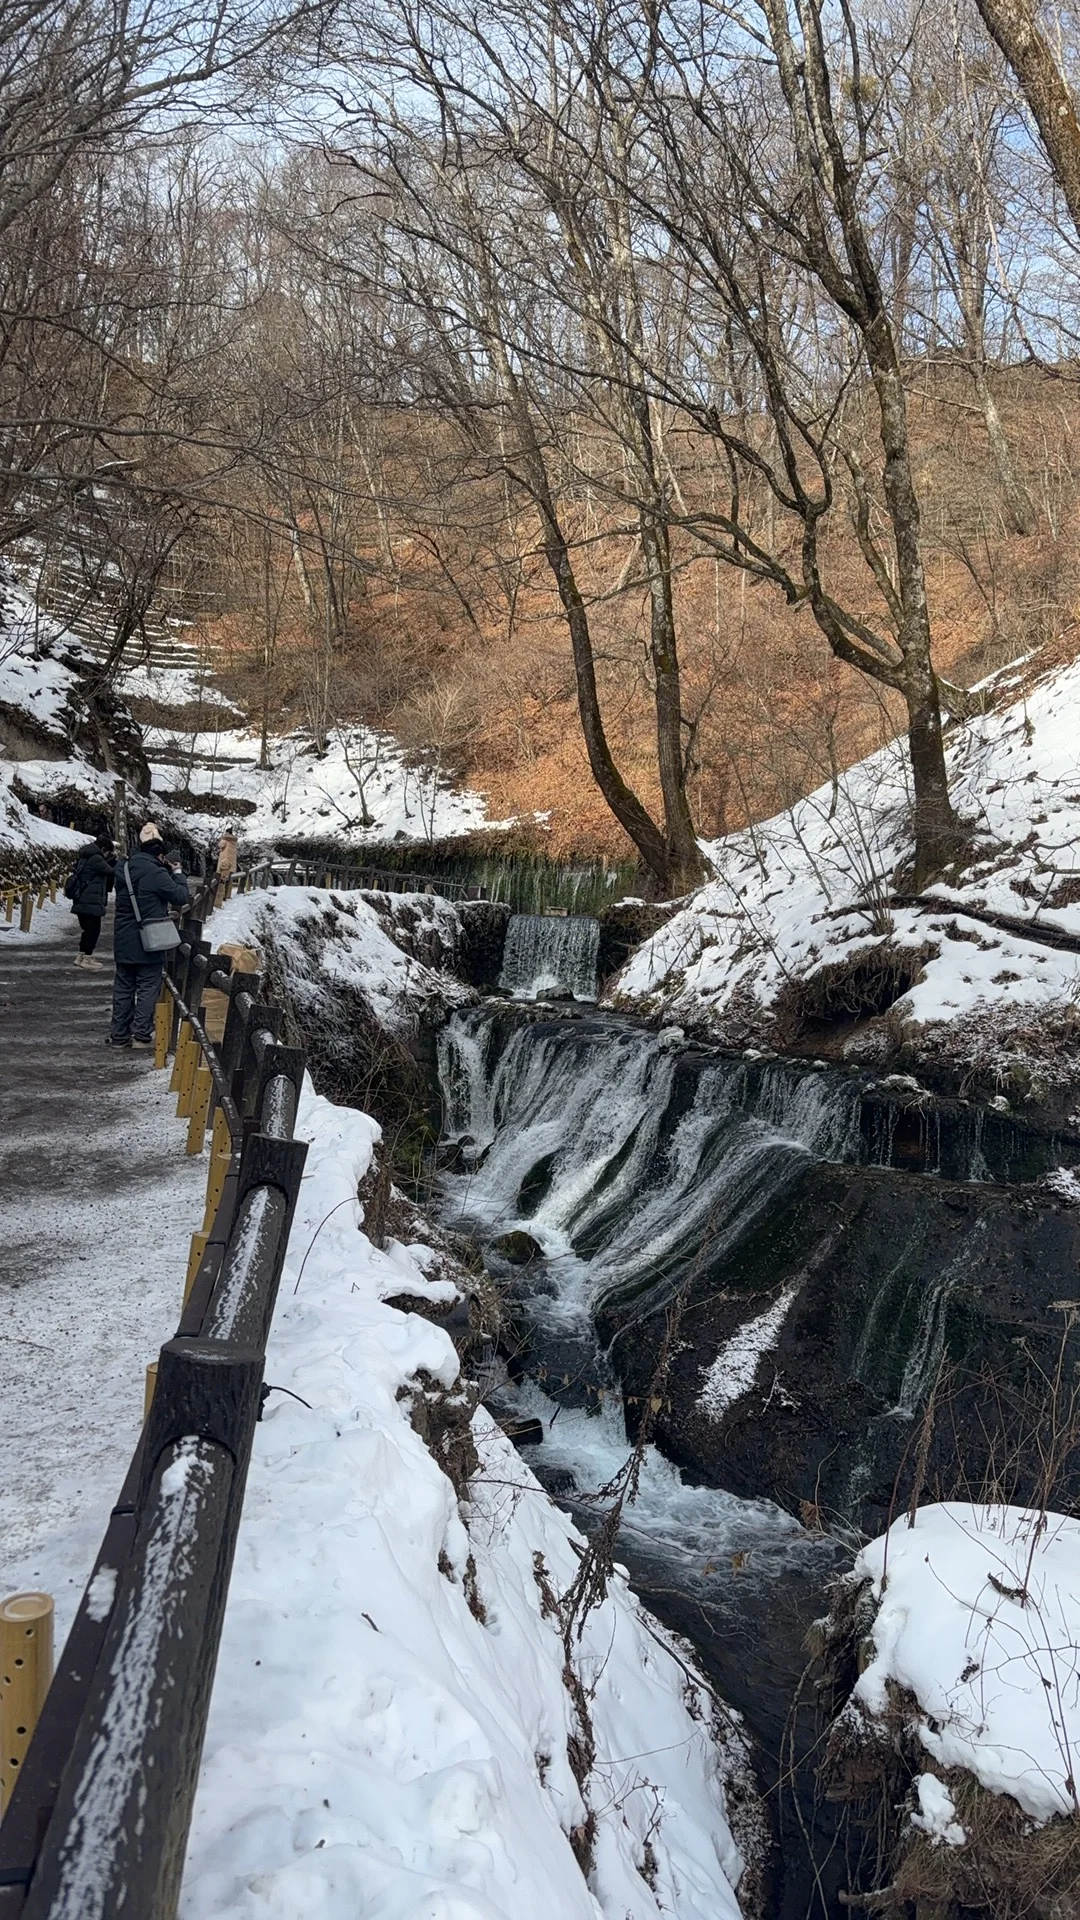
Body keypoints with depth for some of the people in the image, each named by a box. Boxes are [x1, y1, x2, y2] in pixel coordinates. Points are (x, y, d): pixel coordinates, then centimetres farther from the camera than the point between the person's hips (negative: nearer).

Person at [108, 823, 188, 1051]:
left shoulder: (124, 868, 4)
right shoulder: (156, 873, -18)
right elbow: (181, 897, -10)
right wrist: (178, 874, 6)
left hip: (123, 941, 6)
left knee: (123, 988, 12)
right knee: (148, 988, 3)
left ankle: (119, 1035, 16)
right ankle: (142, 1035, 3)